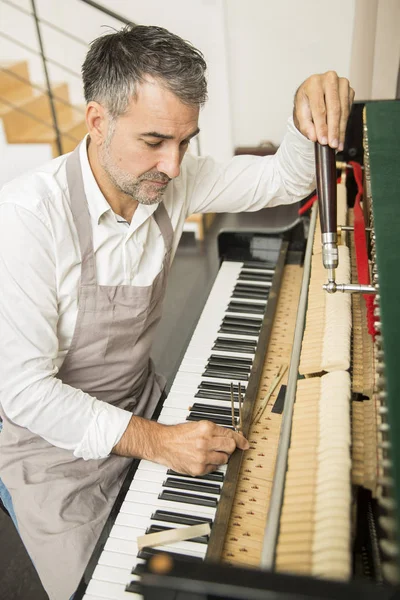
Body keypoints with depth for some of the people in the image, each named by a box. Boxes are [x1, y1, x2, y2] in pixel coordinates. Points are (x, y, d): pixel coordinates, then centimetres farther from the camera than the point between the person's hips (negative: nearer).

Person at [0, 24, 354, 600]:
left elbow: (284, 180, -2)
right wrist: (153, 440, -34)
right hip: (59, 445, -5)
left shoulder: (171, 180, -9)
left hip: (143, 406, 6)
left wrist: (308, 113, -23)